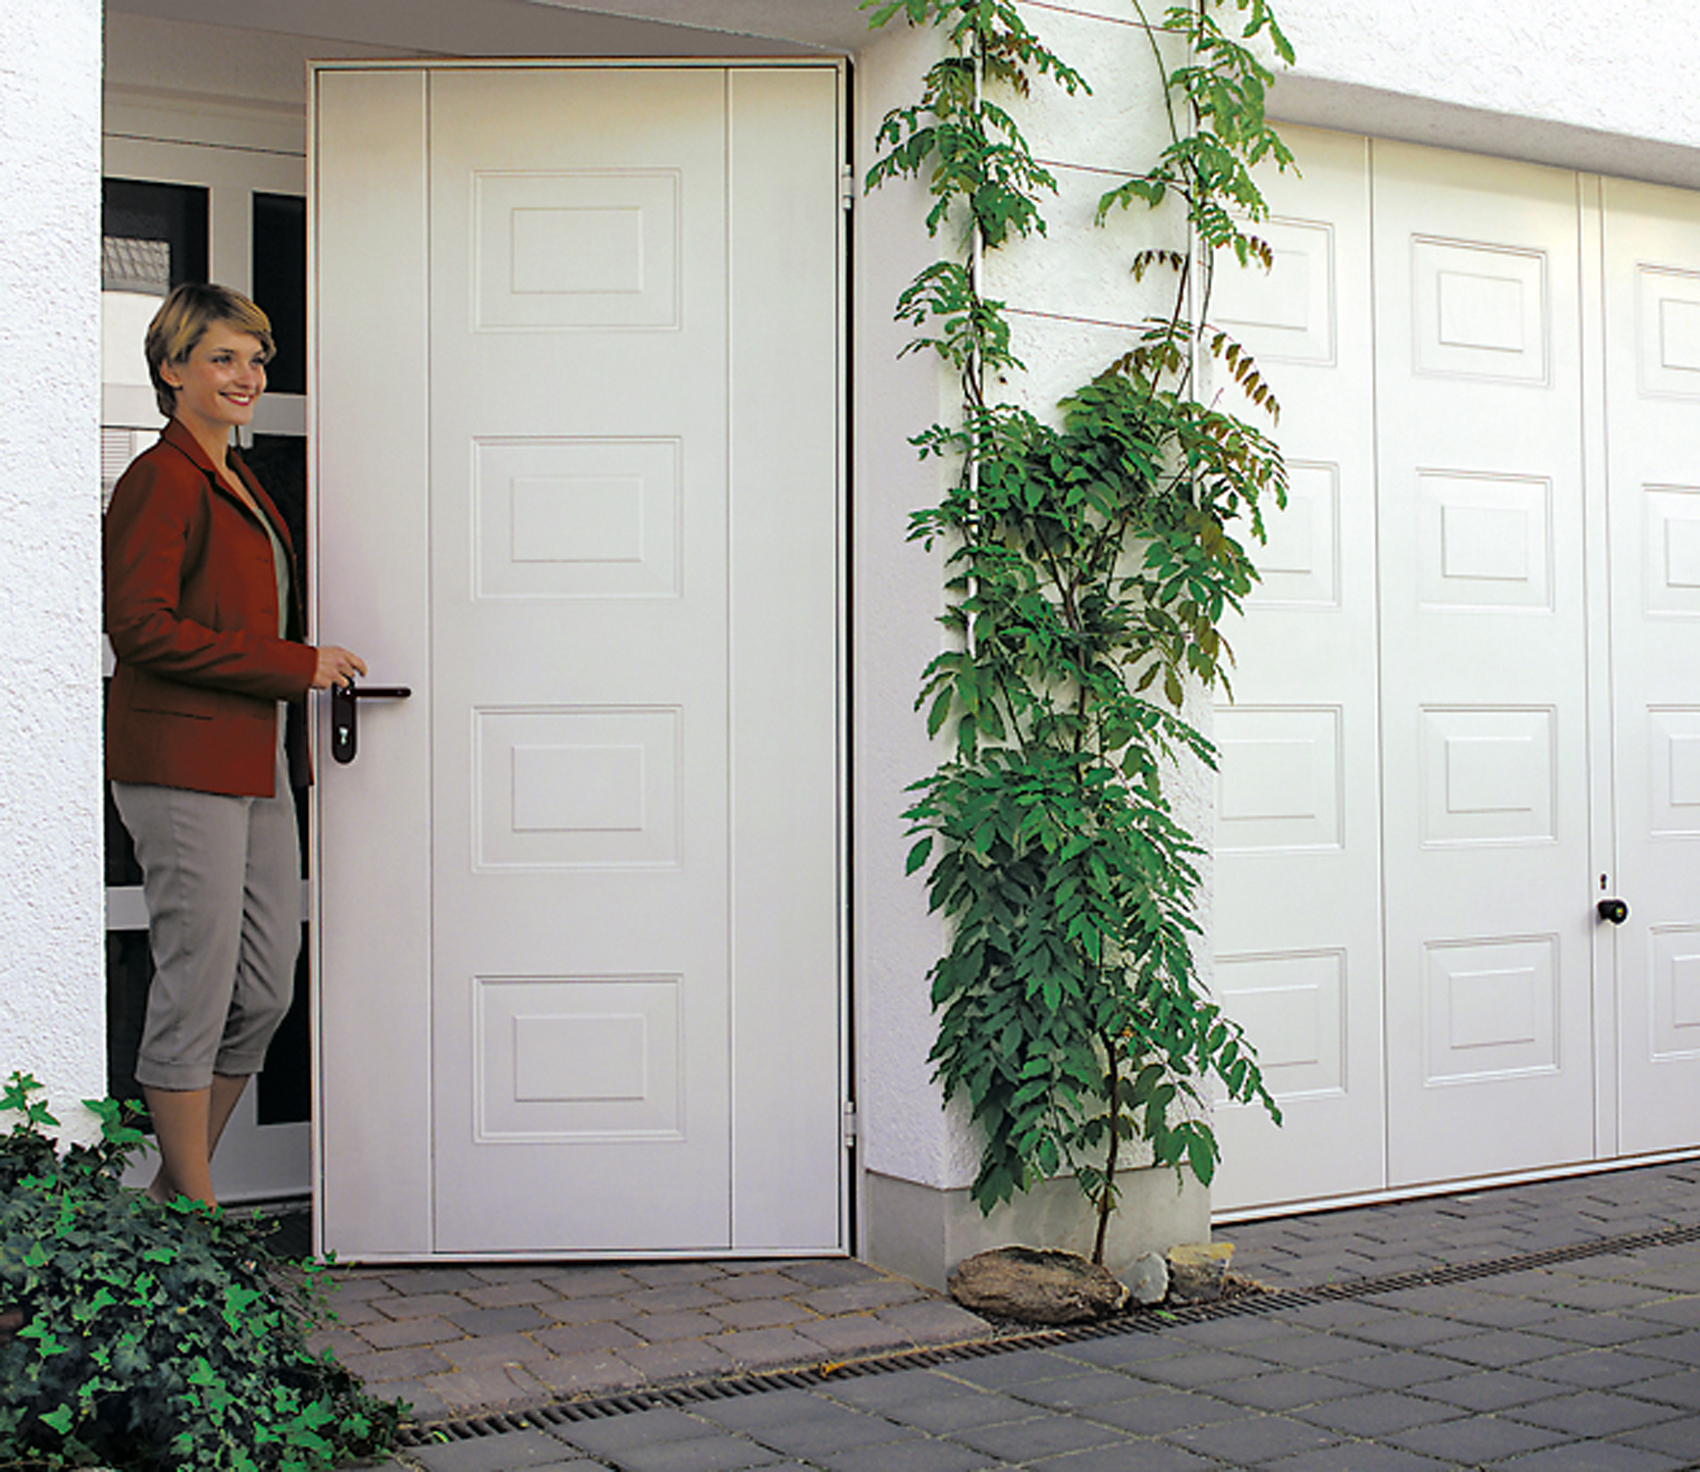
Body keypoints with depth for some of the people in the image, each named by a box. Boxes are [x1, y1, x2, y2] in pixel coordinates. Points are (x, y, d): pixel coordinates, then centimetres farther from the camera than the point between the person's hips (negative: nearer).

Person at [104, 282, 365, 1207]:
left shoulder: (238, 483, 20)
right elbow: (141, 627, -18)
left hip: (256, 767, 9)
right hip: (185, 765, -9)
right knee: (197, 986, -3)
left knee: (267, 990, 10)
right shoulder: (162, 479, -9)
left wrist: (310, 667, 10)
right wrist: (296, 666, -16)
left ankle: (172, 1191, 23)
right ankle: (194, 1213, 9)